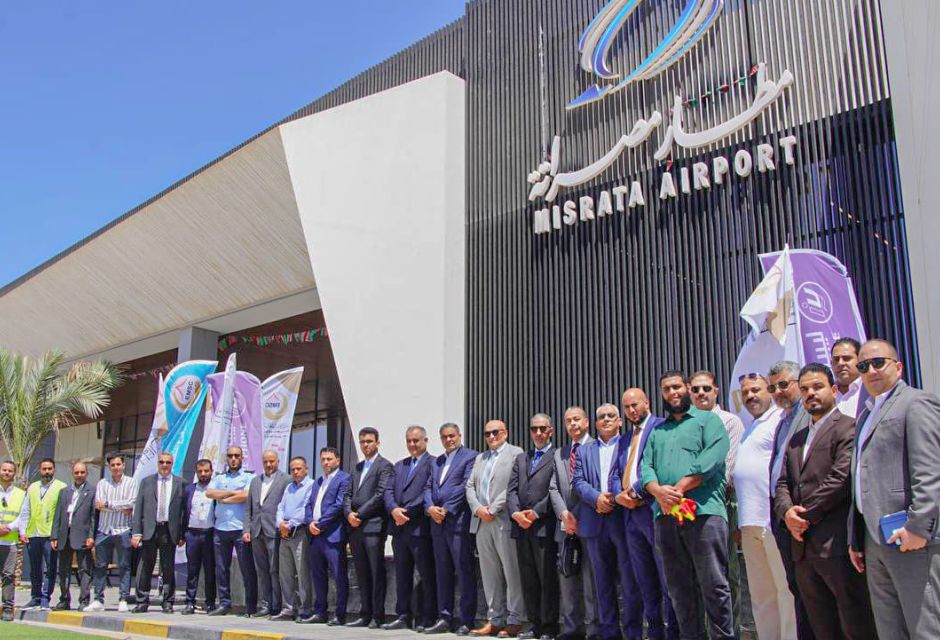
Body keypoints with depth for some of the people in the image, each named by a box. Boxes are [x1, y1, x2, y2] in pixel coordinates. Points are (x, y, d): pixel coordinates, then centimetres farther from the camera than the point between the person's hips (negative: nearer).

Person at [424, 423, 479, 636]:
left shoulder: (470, 456, -1)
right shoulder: (437, 461, 21)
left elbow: (466, 486, -11)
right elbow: (429, 487, 15)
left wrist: (446, 509, -13)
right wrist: (430, 507, -4)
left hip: (459, 521, -7)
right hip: (438, 523, 7)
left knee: (465, 572, -4)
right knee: (442, 572, 10)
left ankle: (466, 621, 0)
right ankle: (445, 617, 17)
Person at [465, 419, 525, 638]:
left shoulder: (516, 454, 0)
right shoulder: (480, 458, 22)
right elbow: (470, 486, 15)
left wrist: (493, 509, -14)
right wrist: (478, 508, -3)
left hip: (504, 521, -6)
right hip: (482, 522, 6)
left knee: (512, 573, -3)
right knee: (490, 574, 9)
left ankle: (514, 621, 4)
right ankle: (495, 620, 15)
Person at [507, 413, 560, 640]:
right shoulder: (521, 458, 20)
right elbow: (511, 490, 12)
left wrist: (535, 513, -14)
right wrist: (516, 514, -4)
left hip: (544, 526, -6)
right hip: (521, 527, 6)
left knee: (548, 578, -3)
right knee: (528, 579, 9)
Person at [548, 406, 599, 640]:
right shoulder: (559, 454, 18)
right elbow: (554, 488, 12)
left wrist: (579, 516, -12)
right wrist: (564, 514, -5)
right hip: (566, 526, 6)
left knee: (592, 579, -4)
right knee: (568, 579, 9)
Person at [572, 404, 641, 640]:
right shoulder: (584, 451, 18)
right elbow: (578, 481, 8)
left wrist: (614, 499, -14)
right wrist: (597, 497, -10)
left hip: (623, 518, -3)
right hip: (595, 523, 4)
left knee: (630, 578, -2)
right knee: (602, 580, 8)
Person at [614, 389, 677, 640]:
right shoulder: (624, 440, 22)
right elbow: (617, 474, 20)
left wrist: (636, 492, -14)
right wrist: (619, 495, -1)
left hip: (654, 511, -8)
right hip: (631, 515, 8)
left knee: (668, 580, -4)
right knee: (645, 583, 12)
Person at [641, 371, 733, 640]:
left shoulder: (707, 420, 7)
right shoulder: (657, 431, 24)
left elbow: (711, 459, -8)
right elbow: (646, 467, 12)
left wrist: (677, 490, -14)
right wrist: (659, 491, -11)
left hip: (703, 511, -5)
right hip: (665, 515, 5)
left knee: (714, 585, -6)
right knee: (679, 587, 9)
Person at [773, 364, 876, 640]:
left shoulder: (848, 428, -3)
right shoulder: (796, 438, 22)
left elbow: (841, 479, -14)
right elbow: (783, 483, 16)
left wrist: (805, 516, -10)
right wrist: (787, 511, -5)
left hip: (836, 545, -7)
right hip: (803, 547, 7)